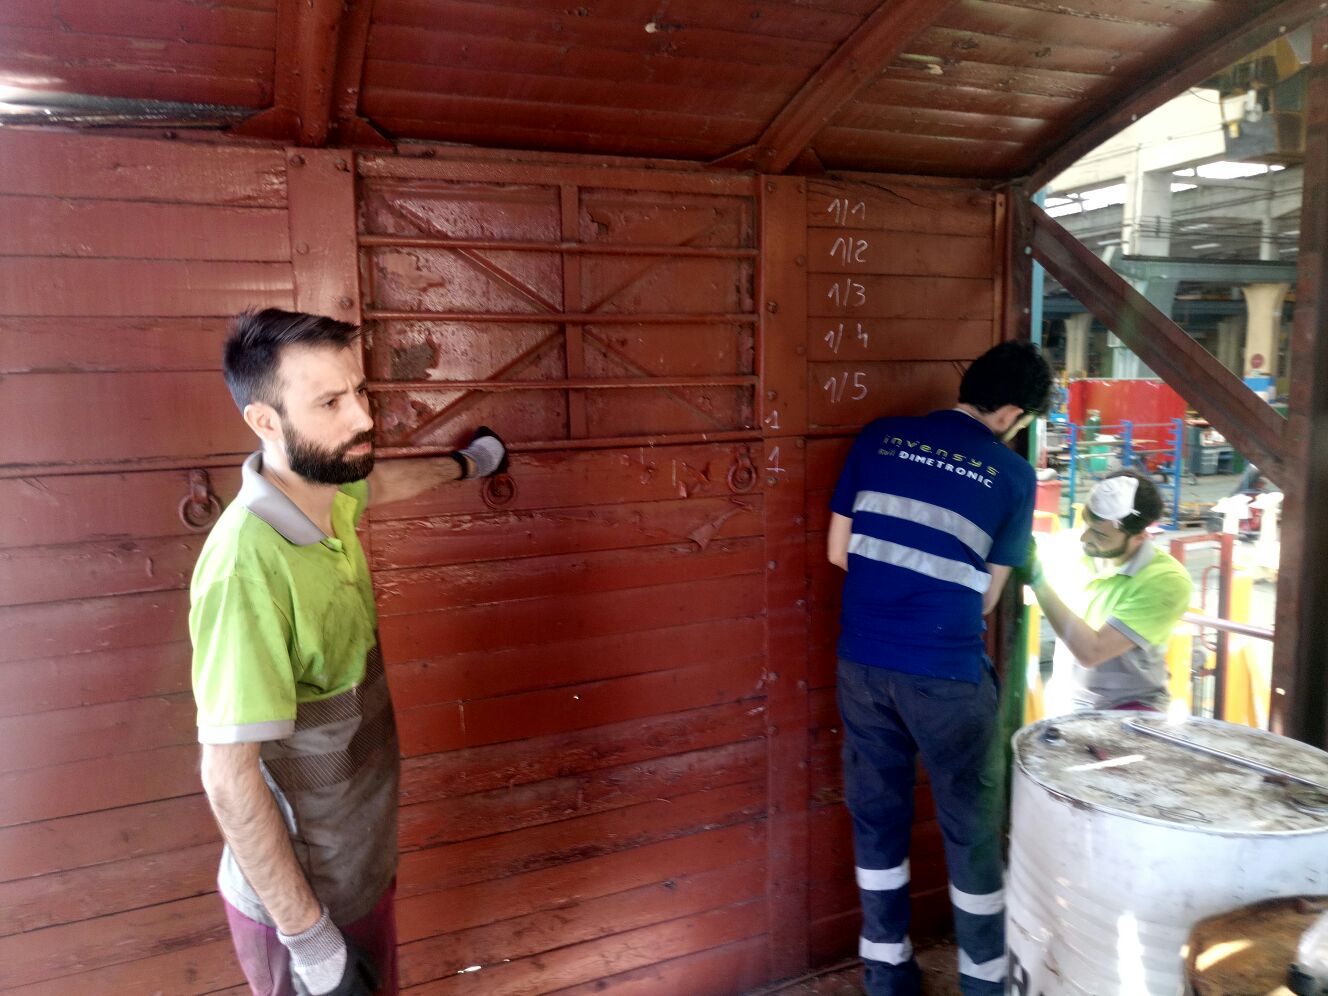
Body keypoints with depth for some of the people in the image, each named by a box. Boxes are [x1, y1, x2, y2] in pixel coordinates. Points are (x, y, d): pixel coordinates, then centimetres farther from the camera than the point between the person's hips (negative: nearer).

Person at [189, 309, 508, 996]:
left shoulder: (329, 495, -8)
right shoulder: (248, 566, -33)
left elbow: (383, 480, 17)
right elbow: (229, 778, -29)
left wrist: (464, 465, 35)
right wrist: (308, 936, -22)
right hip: (300, 892, -7)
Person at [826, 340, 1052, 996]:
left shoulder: (879, 438, 3)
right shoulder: (1013, 475, -2)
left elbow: (838, 551, 5)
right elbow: (986, 597, 4)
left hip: (863, 660, 3)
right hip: (945, 673, -3)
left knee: (876, 816, 16)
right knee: (969, 827, 14)